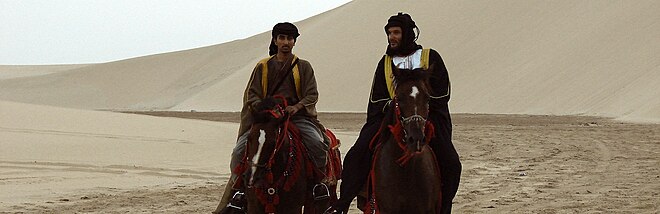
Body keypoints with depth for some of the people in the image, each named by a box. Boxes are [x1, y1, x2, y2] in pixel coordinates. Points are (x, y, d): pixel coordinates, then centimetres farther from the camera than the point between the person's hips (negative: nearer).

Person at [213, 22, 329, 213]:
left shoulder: (303, 67, 10)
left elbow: (312, 95, 2)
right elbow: (251, 94, 9)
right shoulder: (263, 67, 13)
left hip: (297, 116, -2)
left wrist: (296, 107, -18)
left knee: (317, 144, -30)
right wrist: (262, 108, -12)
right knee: (240, 150, -17)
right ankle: (238, 189, -2)